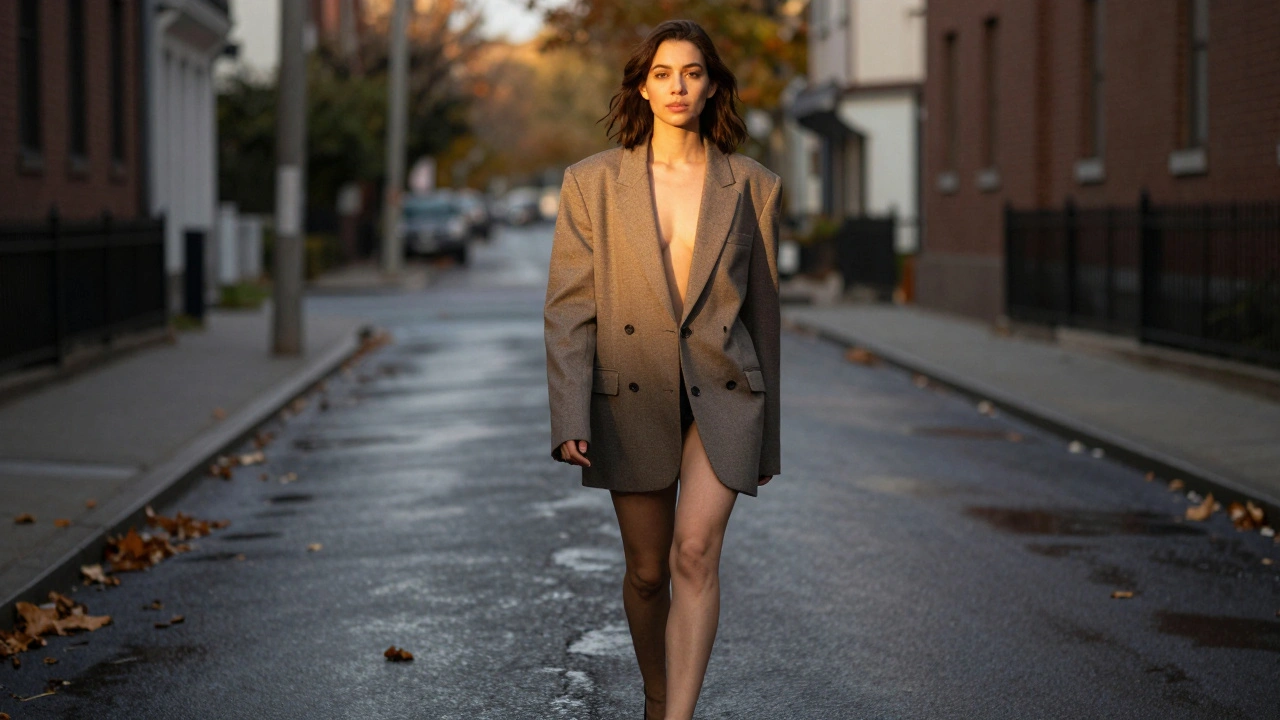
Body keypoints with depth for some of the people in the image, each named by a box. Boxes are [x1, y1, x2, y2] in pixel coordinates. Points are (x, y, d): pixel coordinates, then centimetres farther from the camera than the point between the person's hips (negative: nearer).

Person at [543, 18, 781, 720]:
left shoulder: (752, 186, 2)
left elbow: (762, 308, 7)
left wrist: (766, 435, 10)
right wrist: (570, 419, -14)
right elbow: (568, 308, -3)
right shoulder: (593, 182, -1)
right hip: (633, 401, 1)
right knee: (647, 572, 11)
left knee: (695, 553, -18)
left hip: (722, 397, 0)